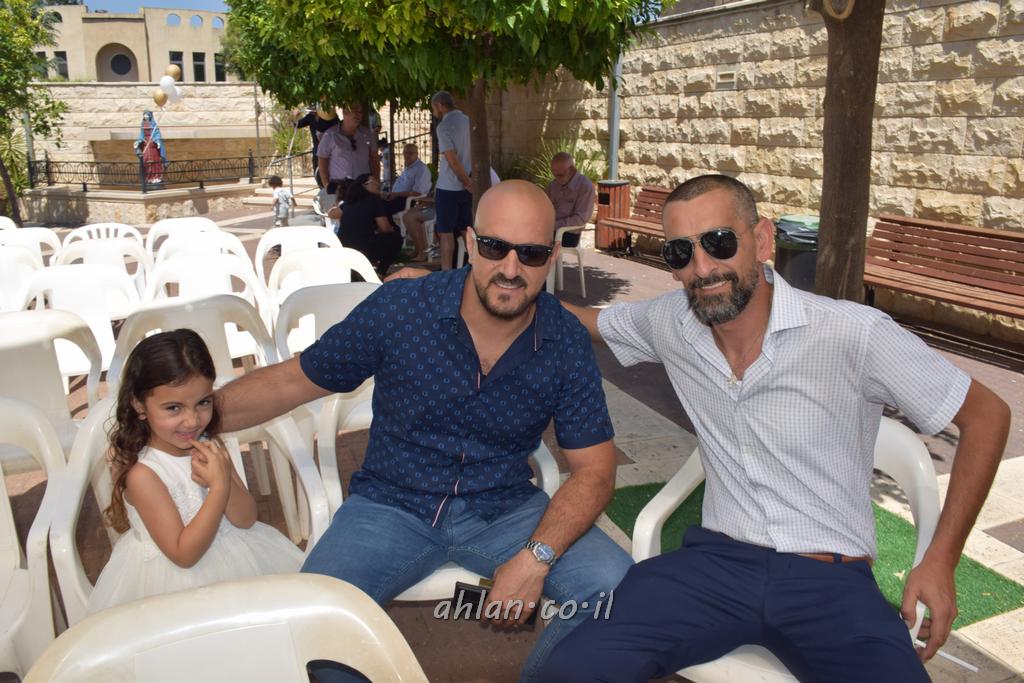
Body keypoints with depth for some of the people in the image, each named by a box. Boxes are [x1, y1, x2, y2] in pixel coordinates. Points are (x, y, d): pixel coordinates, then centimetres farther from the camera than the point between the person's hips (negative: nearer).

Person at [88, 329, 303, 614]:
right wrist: (219, 487, -28)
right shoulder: (143, 474, -21)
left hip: (230, 557, 6)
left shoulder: (208, 446, -5)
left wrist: (224, 480, -24)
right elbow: (184, 554, -22)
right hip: (172, 576, -5)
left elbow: (246, 520, -5)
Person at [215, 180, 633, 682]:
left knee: (618, 587, -19)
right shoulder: (398, 308, -12)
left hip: (505, 509, 2)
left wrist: (535, 557, -20)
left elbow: (594, 469, -5)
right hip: (392, 505, -1)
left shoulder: (566, 343, -8)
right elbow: (292, 381, 0)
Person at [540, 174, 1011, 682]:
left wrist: (940, 562, -2)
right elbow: (587, 320, 21)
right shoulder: (667, 322, 1)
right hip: (716, 558, 2)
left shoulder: (855, 335, -11)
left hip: (830, 580, -1)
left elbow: (986, 415, 0)